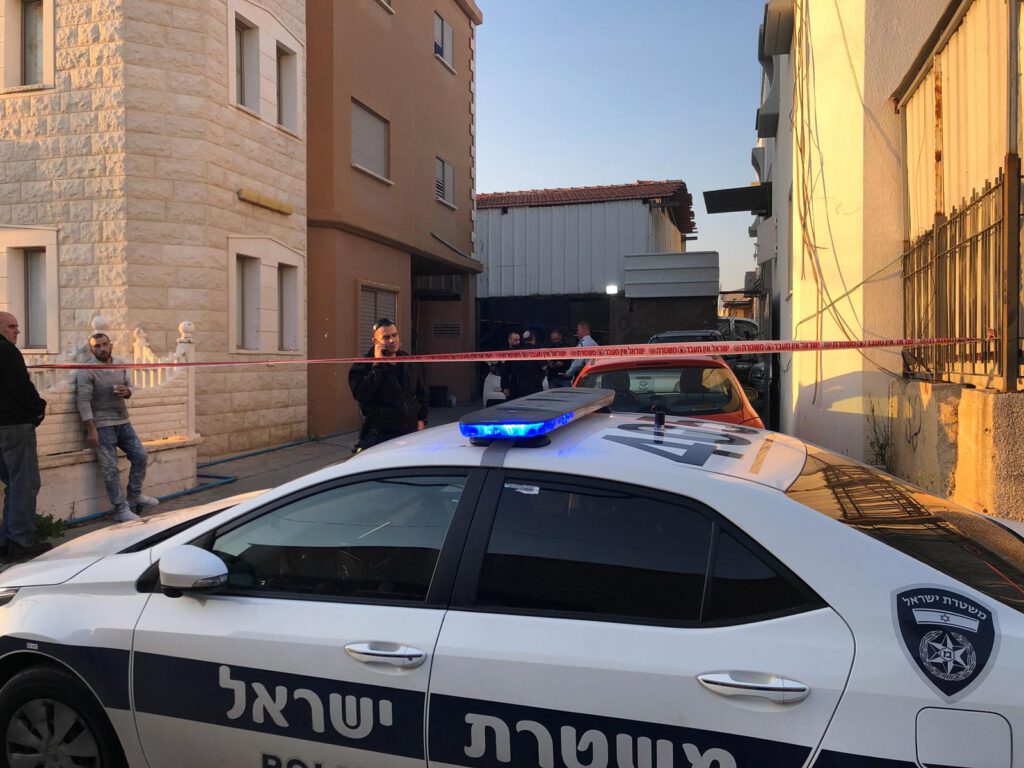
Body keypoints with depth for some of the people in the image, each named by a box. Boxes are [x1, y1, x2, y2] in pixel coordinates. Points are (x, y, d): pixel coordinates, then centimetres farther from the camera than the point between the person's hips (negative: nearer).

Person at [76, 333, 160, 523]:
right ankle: (121, 509, -3)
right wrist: (91, 430, -22)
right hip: (102, 425, -6)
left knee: (140, 456, 7)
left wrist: (127, 391, -7)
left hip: (123, 422, 7)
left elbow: (129, 385, 20)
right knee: (110, 468, -7)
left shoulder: (121, 366, 8)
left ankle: (134, 496, 24)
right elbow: (83, 402, -16)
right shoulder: (87, 371, -11)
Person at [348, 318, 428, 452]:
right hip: (379, 435, -4)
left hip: (410, 432, 4)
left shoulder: (411, 364, 10)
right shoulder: (363, 367, -4)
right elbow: (361, 395, -22)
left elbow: (421, 394, 21)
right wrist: (376, 365, -19)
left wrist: (421, 419, 12)